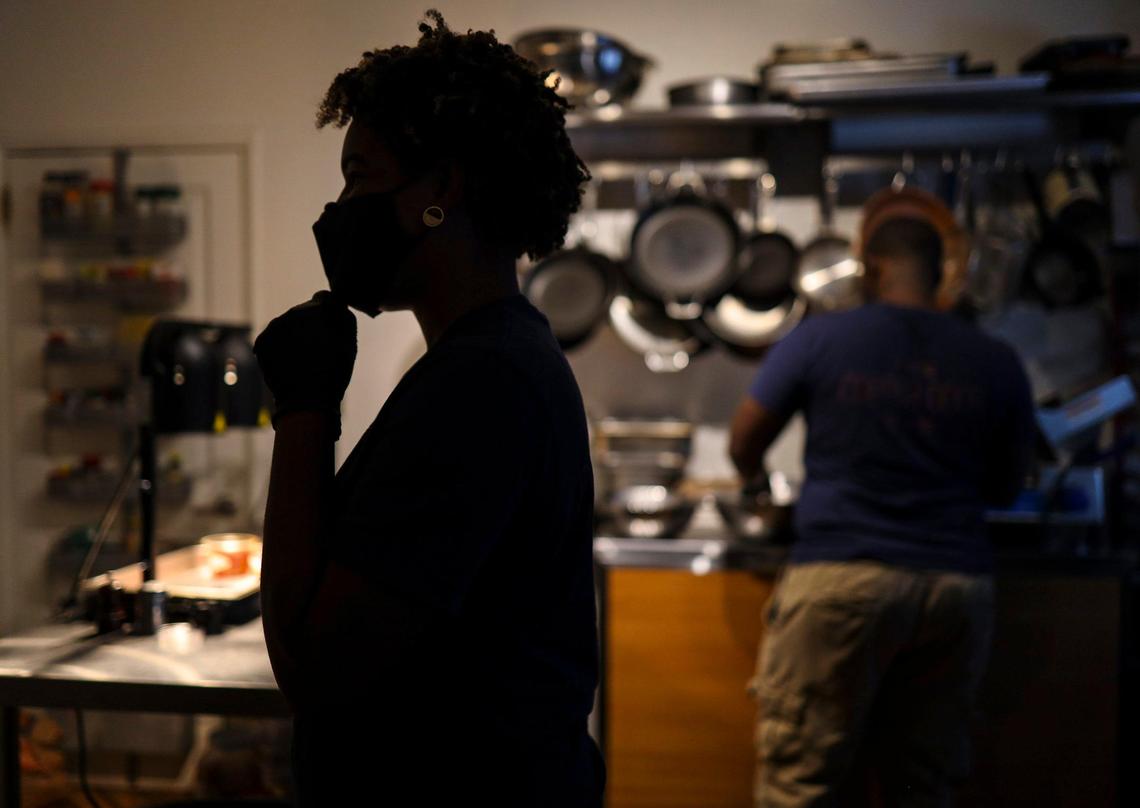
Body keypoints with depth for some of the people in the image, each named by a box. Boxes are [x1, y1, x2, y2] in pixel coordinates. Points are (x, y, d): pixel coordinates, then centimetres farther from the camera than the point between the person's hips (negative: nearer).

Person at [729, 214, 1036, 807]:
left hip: (839, 580, -3)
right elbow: (1005, 488, 16)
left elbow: (743, 448, 6)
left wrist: (756, 479, 28)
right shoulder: (997, 364, 6)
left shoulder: (819, 340, -1)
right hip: (957, 583, 3)